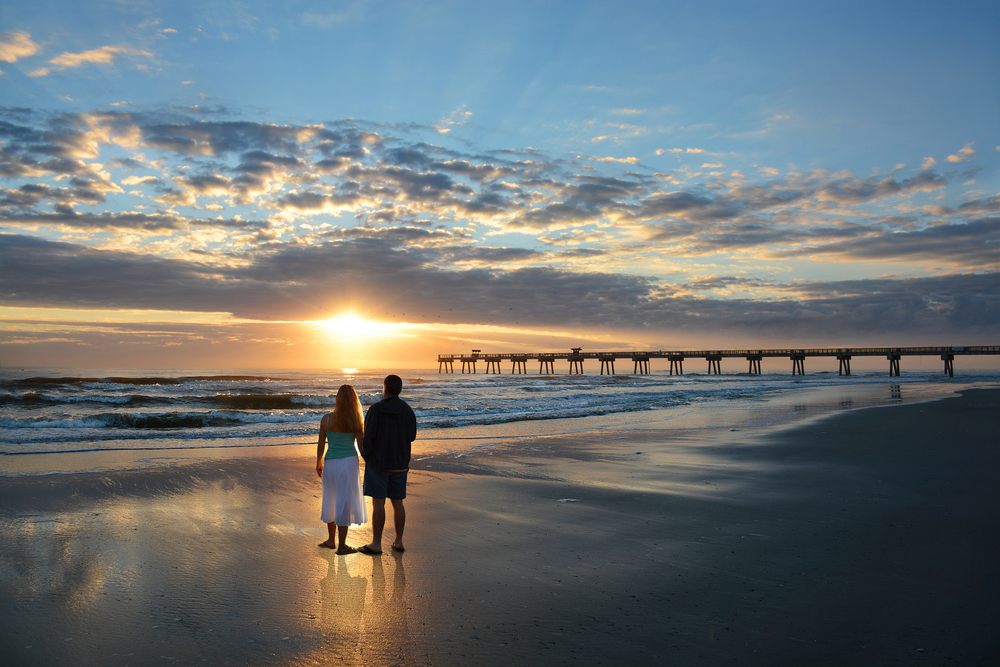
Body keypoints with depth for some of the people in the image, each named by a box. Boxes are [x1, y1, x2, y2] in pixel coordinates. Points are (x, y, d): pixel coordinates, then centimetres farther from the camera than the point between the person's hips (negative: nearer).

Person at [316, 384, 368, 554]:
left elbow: (321, 444, 1)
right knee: (345, 503, 4)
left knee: (331, 501, 19)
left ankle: (331, 540, 29)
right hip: (349, 463, -2)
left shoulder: (326, 419, -6)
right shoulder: (356, 422, -8)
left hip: (330, 463, 2)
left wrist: (318, 463, 16)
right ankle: (341, 545, 9)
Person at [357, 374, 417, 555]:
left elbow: (368, 437, -13)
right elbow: (411, 436, 11)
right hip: (400, 464, 5)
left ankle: (376, 544, 3)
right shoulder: (408, 411, 1)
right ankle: (398, 542, 16)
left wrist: (365, 456, 4)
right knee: (397, 503, 11)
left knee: (378, 503, -1)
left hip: (378, 462, -5)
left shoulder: (376, 410, -14)